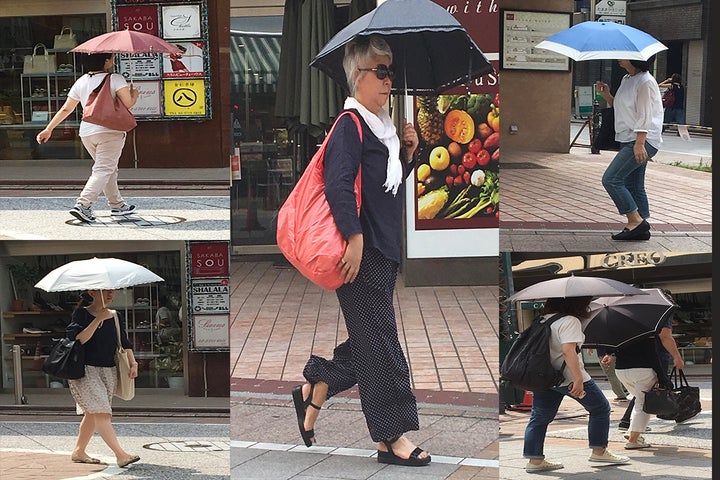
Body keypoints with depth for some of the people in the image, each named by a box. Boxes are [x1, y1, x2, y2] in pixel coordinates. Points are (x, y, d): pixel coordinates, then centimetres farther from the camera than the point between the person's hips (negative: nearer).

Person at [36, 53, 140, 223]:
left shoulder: (80, 82, 11)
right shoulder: (115, 79, -6)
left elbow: (66, 109, 13)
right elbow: (128, 103, -11)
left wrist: (49, 129, 19)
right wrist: (134, 95, 11)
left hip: (86, 132, 7)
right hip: (110, 132, -7)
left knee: (108, 169, 21)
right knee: (103, 170, -9)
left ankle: (117, 205, 28)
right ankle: (82, 205, -23)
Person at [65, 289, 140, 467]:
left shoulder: (114, 317, 12)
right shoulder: (81, 314, -6)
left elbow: (124, 342, 16)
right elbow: (78, 339, -19)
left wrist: (132, 362, 1)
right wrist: (98, 319, -23)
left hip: (108, 371, 7)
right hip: (84, 370, -7)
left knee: (92, 414, 9)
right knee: (100, 412, -16)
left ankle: (78, 452, 23)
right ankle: (120, 454, -25)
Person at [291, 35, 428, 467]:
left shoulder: (384, 126, 14)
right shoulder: (351, 125, -12)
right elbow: (339, 184, -21)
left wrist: (408, 153, 7)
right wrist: (355, 238, -25)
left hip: (385, 250, 9)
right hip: (361, 252, -9)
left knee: (369, 338, 15)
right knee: (379, 342, -6)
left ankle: (312, 393, 29)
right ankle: (391, 437, -3)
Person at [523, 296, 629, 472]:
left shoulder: (543, 319, 10)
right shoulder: (570, 321, -16)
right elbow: (568, 350, -27)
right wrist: (578, 380, -29)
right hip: (569, 377, -7)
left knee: (539, 417, 11)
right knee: (600, 408, 10)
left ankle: (534, 460, 4)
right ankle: (599, 452, 13)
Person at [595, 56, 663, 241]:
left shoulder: (645, 82, -13)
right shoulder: (627, 80, 15)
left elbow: (645, 117, -17)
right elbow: (619, 107, 23)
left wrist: (639, 144, -22)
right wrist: (606, 95, 7)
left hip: (643, 141, -10)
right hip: (628, 140, 10)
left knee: (610, 179, -14)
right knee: (633, 186, 10)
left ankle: (636, 220, -10)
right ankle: (640, 228, 14)